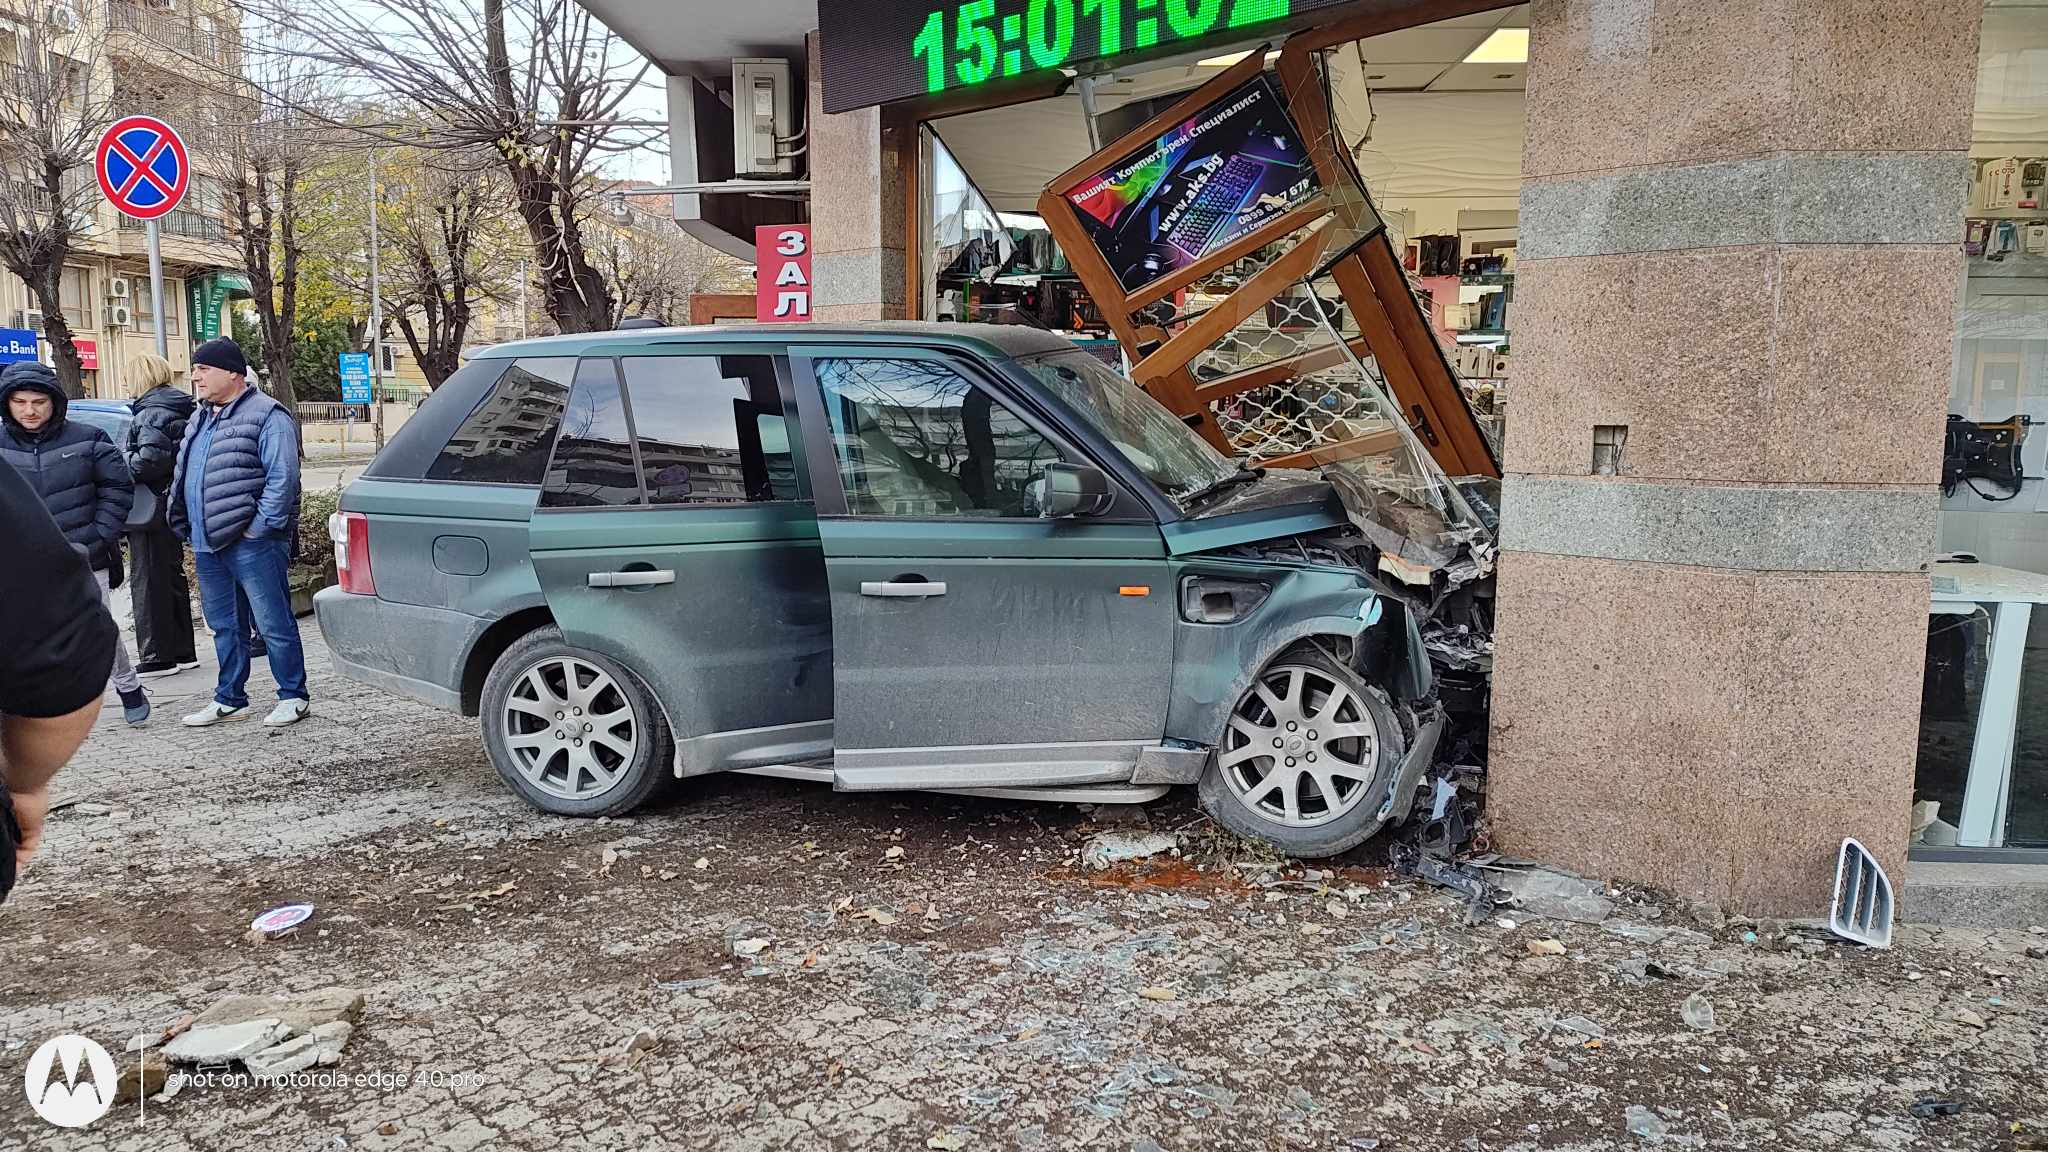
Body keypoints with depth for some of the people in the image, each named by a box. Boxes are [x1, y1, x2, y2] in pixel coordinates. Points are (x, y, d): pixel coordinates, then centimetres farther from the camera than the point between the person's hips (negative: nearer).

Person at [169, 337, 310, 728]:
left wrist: (259, 527, -18)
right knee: (224, 626, 15)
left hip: (252, 544, -9)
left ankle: (293, 697, 6)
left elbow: (283, 477, -16)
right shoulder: (200, 420, 19)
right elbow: (183, 476, 25)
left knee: (274, 623, -2)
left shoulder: (266, 416, -9)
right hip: (207, 545, 9)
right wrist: (189, 528, 14)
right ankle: (229, 699, 24)